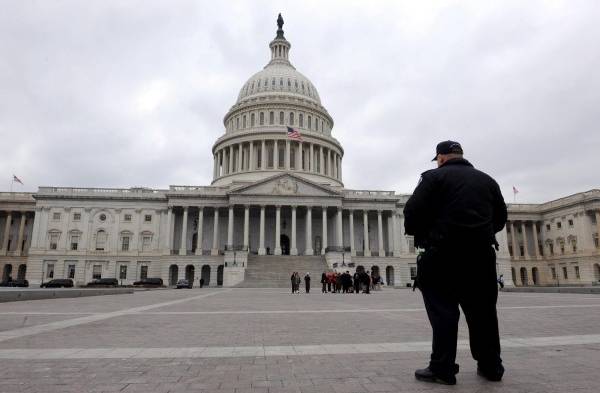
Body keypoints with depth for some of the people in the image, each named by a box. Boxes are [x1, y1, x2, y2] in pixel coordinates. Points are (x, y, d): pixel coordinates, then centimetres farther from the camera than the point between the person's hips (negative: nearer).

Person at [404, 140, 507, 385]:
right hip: (481, 253, 5)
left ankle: (443, 368, 3)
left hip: (444, 253, -5)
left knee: (443, 309, 2)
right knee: (482, 310, 15)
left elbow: (413, 211, -11)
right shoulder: (487, 180, 14)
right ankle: (491, 365, 25)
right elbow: (500, 217, 17)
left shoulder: (434, 177, -2)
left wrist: (416, 233, 7)